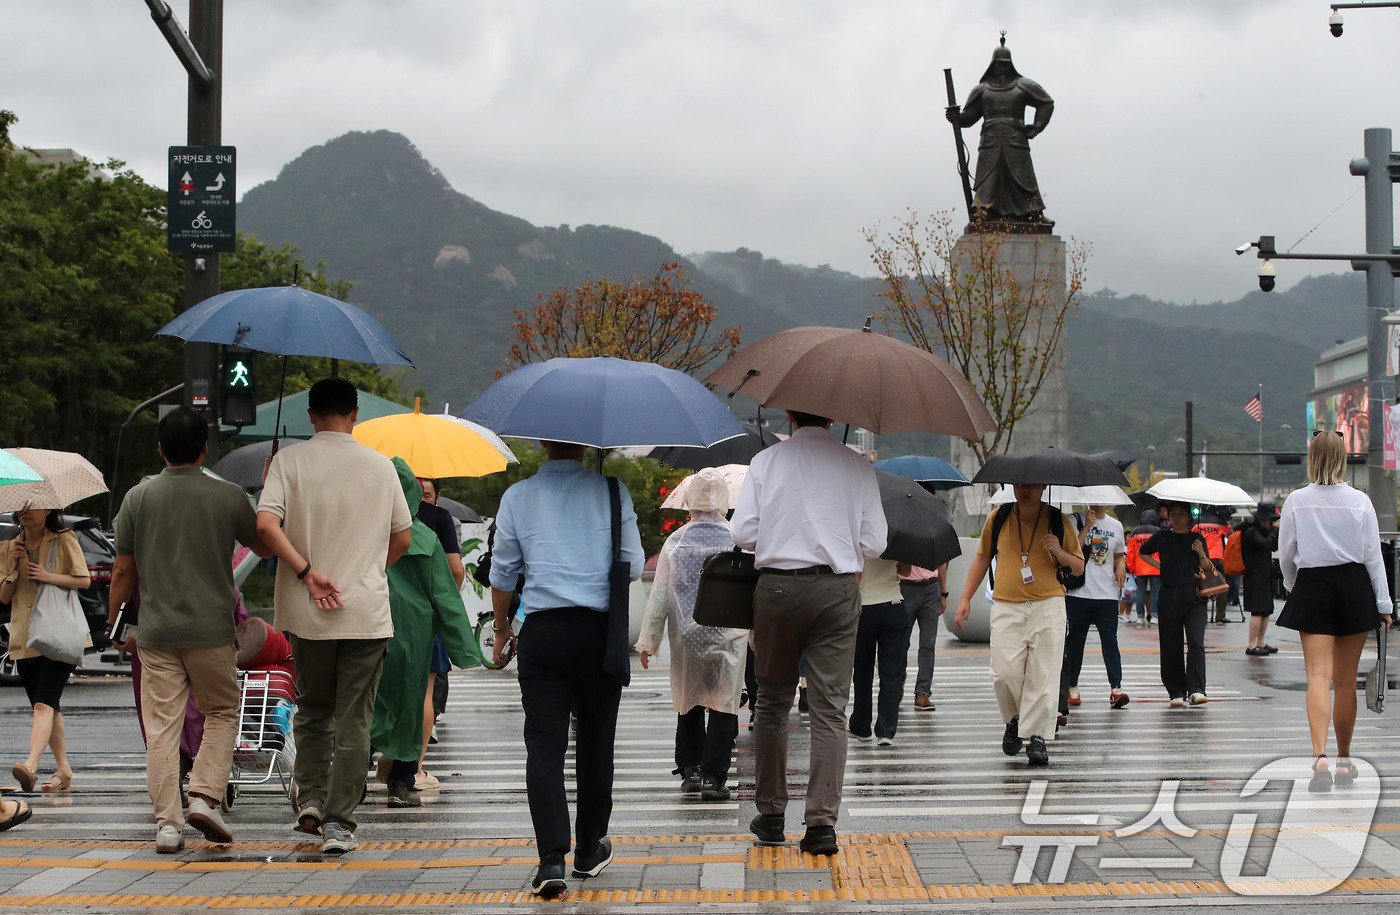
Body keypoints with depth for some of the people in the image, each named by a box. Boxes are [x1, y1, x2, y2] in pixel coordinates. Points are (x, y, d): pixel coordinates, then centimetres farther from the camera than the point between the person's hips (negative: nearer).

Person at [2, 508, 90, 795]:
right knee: (50, 707, 10)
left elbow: (84, 580, -2)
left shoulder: (64, 540, 2)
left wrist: (48, 577, -14)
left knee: (44, 704, -19)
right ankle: (63, 769, 17)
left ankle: (31, 765, -34)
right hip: (23, 639, 5)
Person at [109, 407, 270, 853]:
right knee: (222, 712, 15)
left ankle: (167, 823, 3)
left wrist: (112, 623, 18)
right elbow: (263, 548, 12)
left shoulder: (138, 497, 1)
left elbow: (123, 571, 4)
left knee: (162, 726, 4)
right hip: (212, 630, -1)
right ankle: (204, 796, -1)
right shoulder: (229, 496, -4)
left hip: (155, 631, 2)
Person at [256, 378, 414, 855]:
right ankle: (338, 823, 0)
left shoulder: (289, 461, -1)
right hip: (368, 611, 0)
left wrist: (307, 572, -11)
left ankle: (310, 800, 11)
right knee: (354, 721, 3)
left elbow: (266, 523, -15)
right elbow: (402, 538, 9)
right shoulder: (381, 466, 4)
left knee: (312, 708, 20)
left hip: (309, 614, 0)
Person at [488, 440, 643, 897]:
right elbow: (634, 567, 1)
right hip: (601, 632, 0)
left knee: (544, 745, -2)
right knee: (595, 743, 13)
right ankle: (589, 850, 24)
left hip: (542, 632, 0)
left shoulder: (517, 497, 4)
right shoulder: (613, 491, 1)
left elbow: (502, 573, 7)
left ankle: (552, 859, -14)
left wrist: (501, 628, 21)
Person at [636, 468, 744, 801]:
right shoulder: (737, 541, -4)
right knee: (723, 704, 2)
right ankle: (714, 776, -1)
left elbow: (659, 596, 1)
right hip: (728, 636, -2)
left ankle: (689, 770, 16)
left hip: (685, 636, 2)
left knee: (688, 702, 15)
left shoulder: (675, 542, 0)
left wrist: (648, 640, 6)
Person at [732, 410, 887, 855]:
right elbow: (874, 543, 0)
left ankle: (770, 815, 17)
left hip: (776, 588, 0)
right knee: (829, 710, 0)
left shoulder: (766, 460, 1)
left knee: (772, 703, 13)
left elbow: (743, 532, -4)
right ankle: (822, 824, -5)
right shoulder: (858, 466, 2)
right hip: (837, 589, 0)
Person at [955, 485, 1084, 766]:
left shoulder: (1058, 521, 4)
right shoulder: (998, 518, 7)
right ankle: (1015, 719, 16)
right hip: (1007, 606, 1)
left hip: (1047, 605, -1)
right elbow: (982, 558, 19)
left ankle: (1036, 736, -1)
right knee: (1005, 672, -10)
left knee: (1042, 674, -7)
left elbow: (1079, 568, 10)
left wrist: (1059, 553, -11)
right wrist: (966, 598, 13)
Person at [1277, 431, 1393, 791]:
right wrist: (1383, 604, 6)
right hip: (1354, 587, 1)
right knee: (1346, 680, 11)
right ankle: (1344, 760, 21)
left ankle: (1320, 755, -25)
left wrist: (1293, 587, 21)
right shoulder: (1360, 501, -4)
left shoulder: (1295, 501, -5)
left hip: (1312, 589, -1)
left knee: (1319, 676, -6)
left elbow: (1286, 555, 1)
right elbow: (1373, 555, 0)